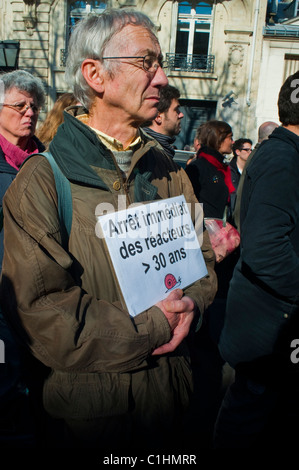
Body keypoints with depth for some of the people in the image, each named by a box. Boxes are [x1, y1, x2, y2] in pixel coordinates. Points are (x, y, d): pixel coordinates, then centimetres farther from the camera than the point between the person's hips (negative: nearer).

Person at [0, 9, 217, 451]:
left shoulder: (168, 172, 4)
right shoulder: (43, 180, -16)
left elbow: (202, 258, 8)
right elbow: (40, 312, -22)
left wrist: (190, 304, -13)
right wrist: (154, 326, -19)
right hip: (89, 402, -5)